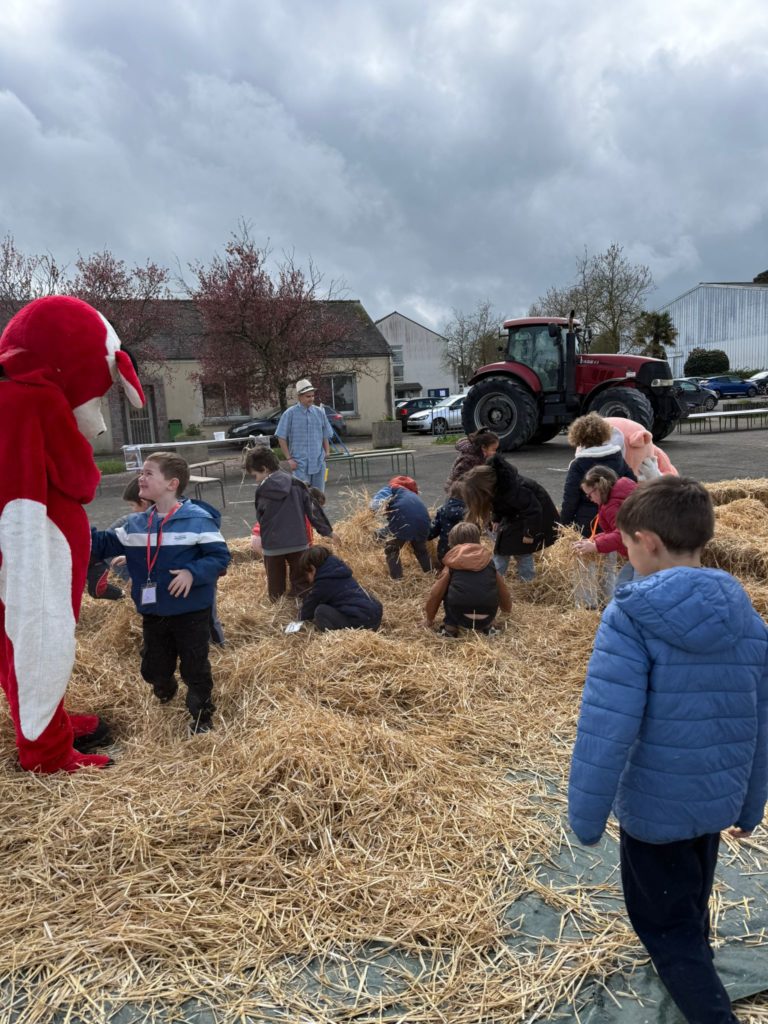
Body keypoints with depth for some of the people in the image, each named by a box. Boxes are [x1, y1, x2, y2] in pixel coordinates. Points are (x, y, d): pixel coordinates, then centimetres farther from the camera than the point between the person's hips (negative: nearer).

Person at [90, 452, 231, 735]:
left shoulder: (198, 519, -16)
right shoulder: (135, 524, 2)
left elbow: (220, 556, -15)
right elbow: (105, 544, 12)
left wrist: (193, 573, -28)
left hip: (191, 612, -6)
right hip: (153, 613, 6)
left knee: (195, 668, 6)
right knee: (153, 668, 20)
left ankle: (202, 716, 27)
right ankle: (165, 694, 52)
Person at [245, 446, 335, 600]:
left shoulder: (262, 492, -5)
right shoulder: (296, 485, 1)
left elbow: (260, 518, 7)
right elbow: (313, 510, 4)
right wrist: (327, 531, 14)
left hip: (272, 546, -2)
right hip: (298, 542, 2)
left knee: (275, 589, 10)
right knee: (301, 586, 9)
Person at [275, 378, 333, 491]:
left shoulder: (320, 412, 6)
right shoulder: (290, 414, -4)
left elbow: (326, 436, 13)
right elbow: (281, 438, -3)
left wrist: (327, 454, 4)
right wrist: (289, 459, -7)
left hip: (319, 463, 4)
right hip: (299, 464, -4)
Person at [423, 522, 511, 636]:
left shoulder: (451, 564, 11)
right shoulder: (489, 561, 16)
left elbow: (435, 593, 13)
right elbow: (502, 589, 28)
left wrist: (429, 618, 28)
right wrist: (507, 608, 48)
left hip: (460, 618, -2)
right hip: (486, 618, 2)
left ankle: (450, 627, 14)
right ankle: (487, 627, 18)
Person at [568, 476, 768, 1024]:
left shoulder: (631, 616, -24)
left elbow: (607, 726, -26)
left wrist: (587, 814, -15)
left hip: (654, 805, -6)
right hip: (717, 801, 7)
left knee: (666, 923, 17)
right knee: (691, 904, 32)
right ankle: (694, 975, 55)